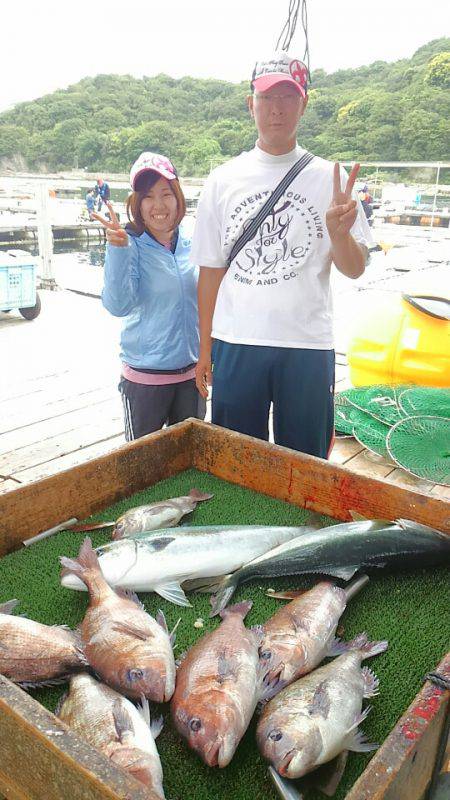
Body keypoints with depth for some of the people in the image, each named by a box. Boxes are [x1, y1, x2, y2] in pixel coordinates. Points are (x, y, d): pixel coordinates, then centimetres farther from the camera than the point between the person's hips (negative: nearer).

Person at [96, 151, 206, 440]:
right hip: (144, 376, -4)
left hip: (191, 372, 4)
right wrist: (118, 250, -31)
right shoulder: (132, 246, -10)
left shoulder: (191, 244, 1)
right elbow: (118, 305, -23)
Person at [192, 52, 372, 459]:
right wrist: (204, 349, 9)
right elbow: (211, 270, 9)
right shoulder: (223, 180, 6)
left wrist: (339, 233, -22)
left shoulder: (329, 177, 3)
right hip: (235, 344, 1)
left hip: (308, 347, -1)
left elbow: (354, 269, 1)